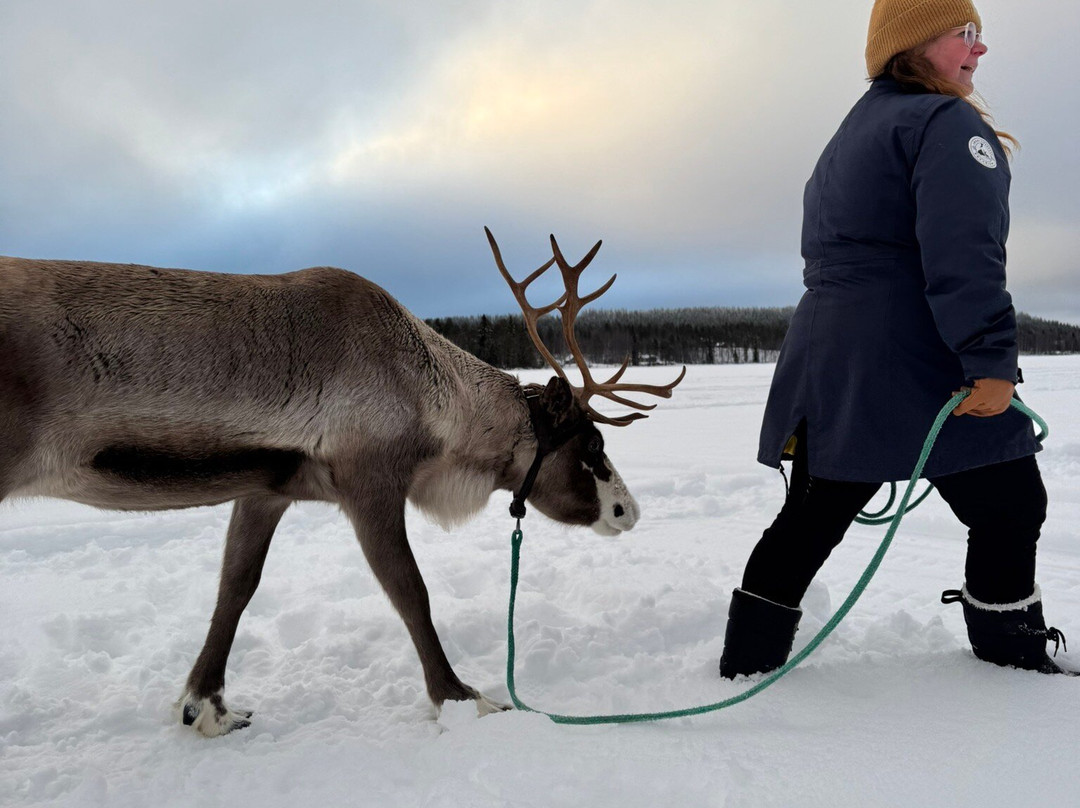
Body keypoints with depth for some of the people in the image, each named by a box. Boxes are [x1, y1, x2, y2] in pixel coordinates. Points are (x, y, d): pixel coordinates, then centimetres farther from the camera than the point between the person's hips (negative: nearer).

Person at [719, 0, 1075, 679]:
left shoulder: (849, 136, 22)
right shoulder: (946, 121, -6)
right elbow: (964, 253, -20)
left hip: (825, 361, 9)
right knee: (1009, 507, 8)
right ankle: (1016, 658, 20)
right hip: (913, 367, -8)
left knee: (812, 518, 12)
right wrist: (991, 359, -23)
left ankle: (747, 660, 16)